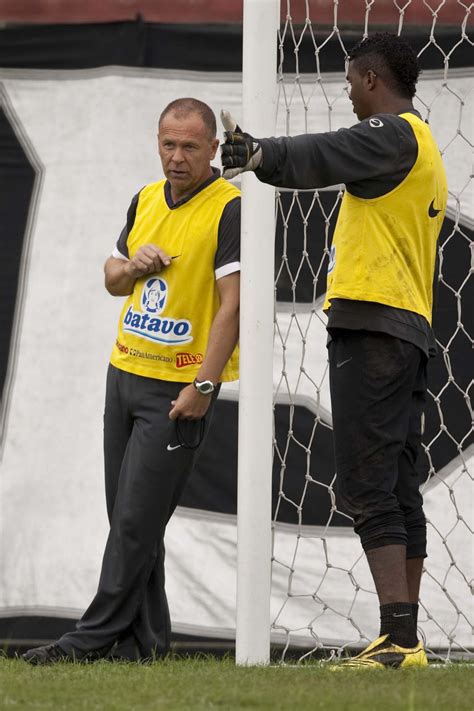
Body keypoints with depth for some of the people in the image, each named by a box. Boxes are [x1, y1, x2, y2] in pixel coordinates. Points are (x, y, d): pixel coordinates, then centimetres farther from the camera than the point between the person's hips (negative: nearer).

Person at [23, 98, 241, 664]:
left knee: (135, 521, -7)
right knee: (126, 517, 8)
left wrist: (202, 386, -22)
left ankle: (97, 637, -2)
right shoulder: (146, 199, 11)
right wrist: (130, 266, -2)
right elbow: (114, 280, 22)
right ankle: (143, 637, 14)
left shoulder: (230, 209, -12)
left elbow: (232, 302, -17)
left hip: (180, 388, -7)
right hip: (124, 372, 7)